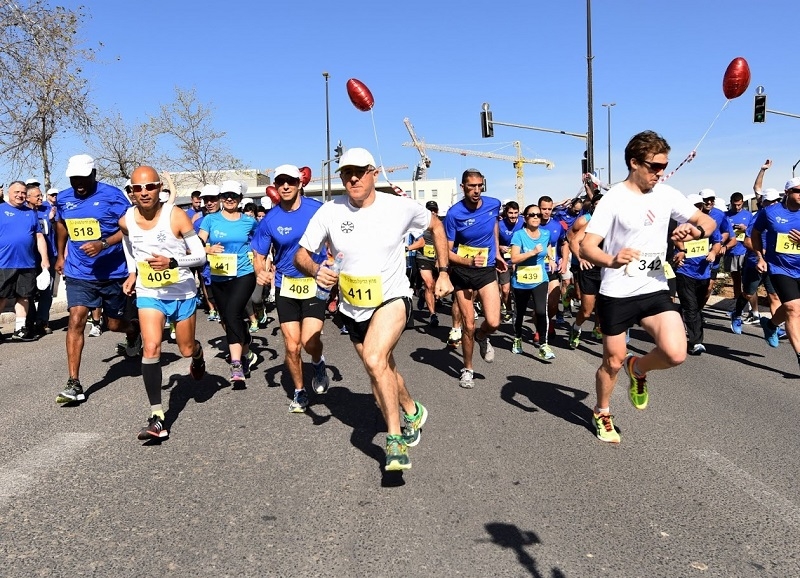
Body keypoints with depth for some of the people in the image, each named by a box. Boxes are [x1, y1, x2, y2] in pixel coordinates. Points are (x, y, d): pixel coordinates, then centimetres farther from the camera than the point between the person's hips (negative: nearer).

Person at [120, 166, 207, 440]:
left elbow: (200, 255, -14)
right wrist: (132, 272, 11)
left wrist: (172, 262, -30)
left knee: (186, 350, 13)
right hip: (148, 293, 1)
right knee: (150, 348, -17)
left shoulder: (176, 216, -17)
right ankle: (157, 417, -13)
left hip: (182, 292, -1)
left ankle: (197, 353, 55)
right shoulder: (126, 220, -6)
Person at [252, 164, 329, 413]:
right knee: (292, 346, 4)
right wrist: (260, 272, -17)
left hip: (315, 283, -2)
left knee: (309, 341, -17)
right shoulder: (270, 220, -4)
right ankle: (299, 391, 28)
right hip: (285, 285, 2)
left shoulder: (318, 210, -8)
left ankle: (318, 364, 20)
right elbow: (259, 254, 5)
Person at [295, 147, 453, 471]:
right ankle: (412, 412, 47)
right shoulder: (329, 212, -10)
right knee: (382, 371, 18)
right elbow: (301, 255, -5)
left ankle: (395, 438, -14)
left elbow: (436, 226, 7)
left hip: (392, 298, -4)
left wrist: (443, 272, 3)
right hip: (353, 308, 4)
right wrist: (316, 270, -28)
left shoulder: (400, 207, -12)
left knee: (374, 359, -29)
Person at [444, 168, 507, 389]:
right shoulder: (454, 213, -17)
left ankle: (482, 337, 26)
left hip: (487, 270, 2)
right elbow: (447, 251, -15)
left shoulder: (494, 204, -6)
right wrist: (469, 262, -30)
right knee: (468, 326, 2)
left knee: (493, 323, -12)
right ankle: (467, 369, 23)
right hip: (462, 272, -2)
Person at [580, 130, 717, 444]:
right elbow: (586, 247, -18)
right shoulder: (613, 199, -12)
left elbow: (708, 221, 7)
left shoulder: (667, 194, 2)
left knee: (676, 353, -16)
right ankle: (602, 414, 35)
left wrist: (697, 230, -18)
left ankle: (638, 368, 18)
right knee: (613, 361, 8)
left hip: (655, 290, 4)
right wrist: (612, 260, -39)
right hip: (616, 294, -3)